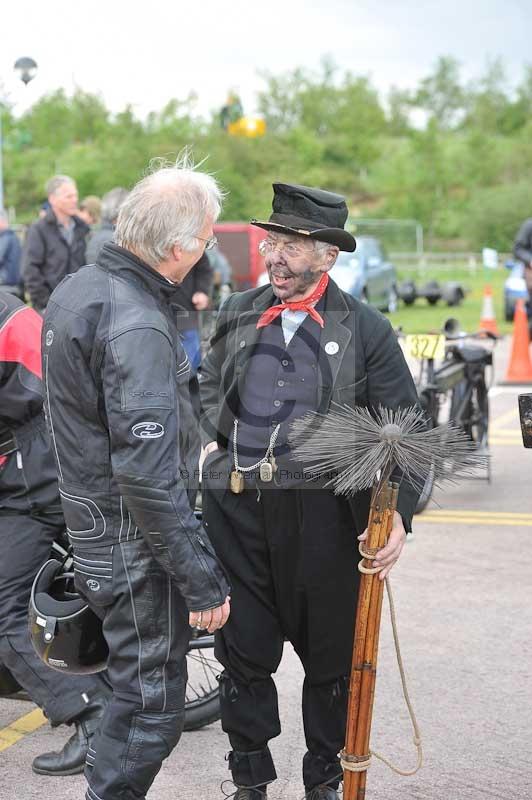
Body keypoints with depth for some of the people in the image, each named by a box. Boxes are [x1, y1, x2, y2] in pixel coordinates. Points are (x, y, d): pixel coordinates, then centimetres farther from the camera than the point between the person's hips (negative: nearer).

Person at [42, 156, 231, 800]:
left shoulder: (76, 288, 5)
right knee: (151, 706, 3)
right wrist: (200, 579, -22)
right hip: (134, 540, -10)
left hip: (86, 522, 10)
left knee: (134, 684, 24)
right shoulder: (137, 329, -26)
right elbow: (149, 476, -29)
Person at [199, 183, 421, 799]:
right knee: (244, 650, 11)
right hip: (236, 509, 3)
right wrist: (211, 438, 9)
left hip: (324, 512, -3)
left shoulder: (366, 330, -3)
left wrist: (397, 513, -14)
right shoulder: (238, 314, 8)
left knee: (330, 655, 10)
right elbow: (209, 382, 27)